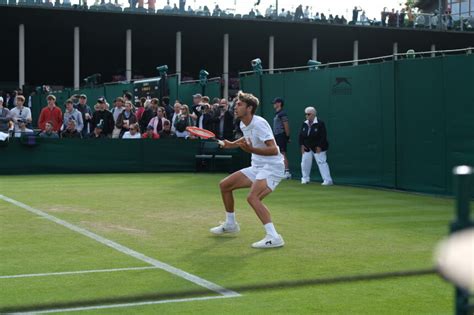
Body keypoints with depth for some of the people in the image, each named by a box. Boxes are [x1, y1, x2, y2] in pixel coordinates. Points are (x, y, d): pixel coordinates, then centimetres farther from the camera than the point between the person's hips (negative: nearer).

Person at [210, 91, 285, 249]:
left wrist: (252, 149, -39)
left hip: (272, 167, -10)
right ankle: (230, 224, 32)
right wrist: (232, 144, 20)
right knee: (224, 185, 14)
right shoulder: (243, 125, 6)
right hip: (257, 167, 10)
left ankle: (273, 237, -32)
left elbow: (274, 150, -28)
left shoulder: (259, 123, -21)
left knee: (252, 197, -32)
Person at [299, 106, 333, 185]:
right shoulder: (305, 124, 6)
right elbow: (301, 135, 11)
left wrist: (319, 146, -18)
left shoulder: (320, 123, -13)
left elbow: (323, 136, -16)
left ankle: (327, 180, -9)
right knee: (305, 162, 5)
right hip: (307, 148, 6)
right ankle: (305, 179, 22)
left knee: (321, 162, -10)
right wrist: (302, 145, 1)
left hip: (318, 148, -6)